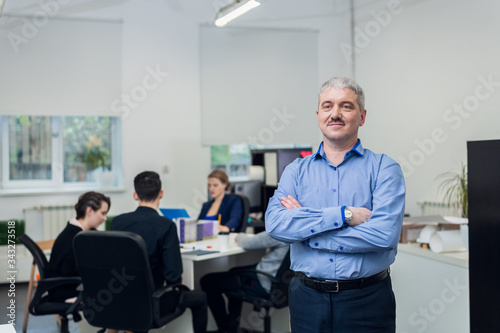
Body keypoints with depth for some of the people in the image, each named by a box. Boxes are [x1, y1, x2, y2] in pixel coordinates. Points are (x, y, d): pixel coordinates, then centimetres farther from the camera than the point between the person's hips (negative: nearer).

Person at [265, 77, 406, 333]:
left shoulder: (383, 168, -2)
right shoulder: (296, 171, 6)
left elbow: (384, 233, -17)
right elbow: (275, 224, -10)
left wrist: (304, 226, -12)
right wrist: (344, 215, -18)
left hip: (367, 300, -2)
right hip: (308, 300, 2)